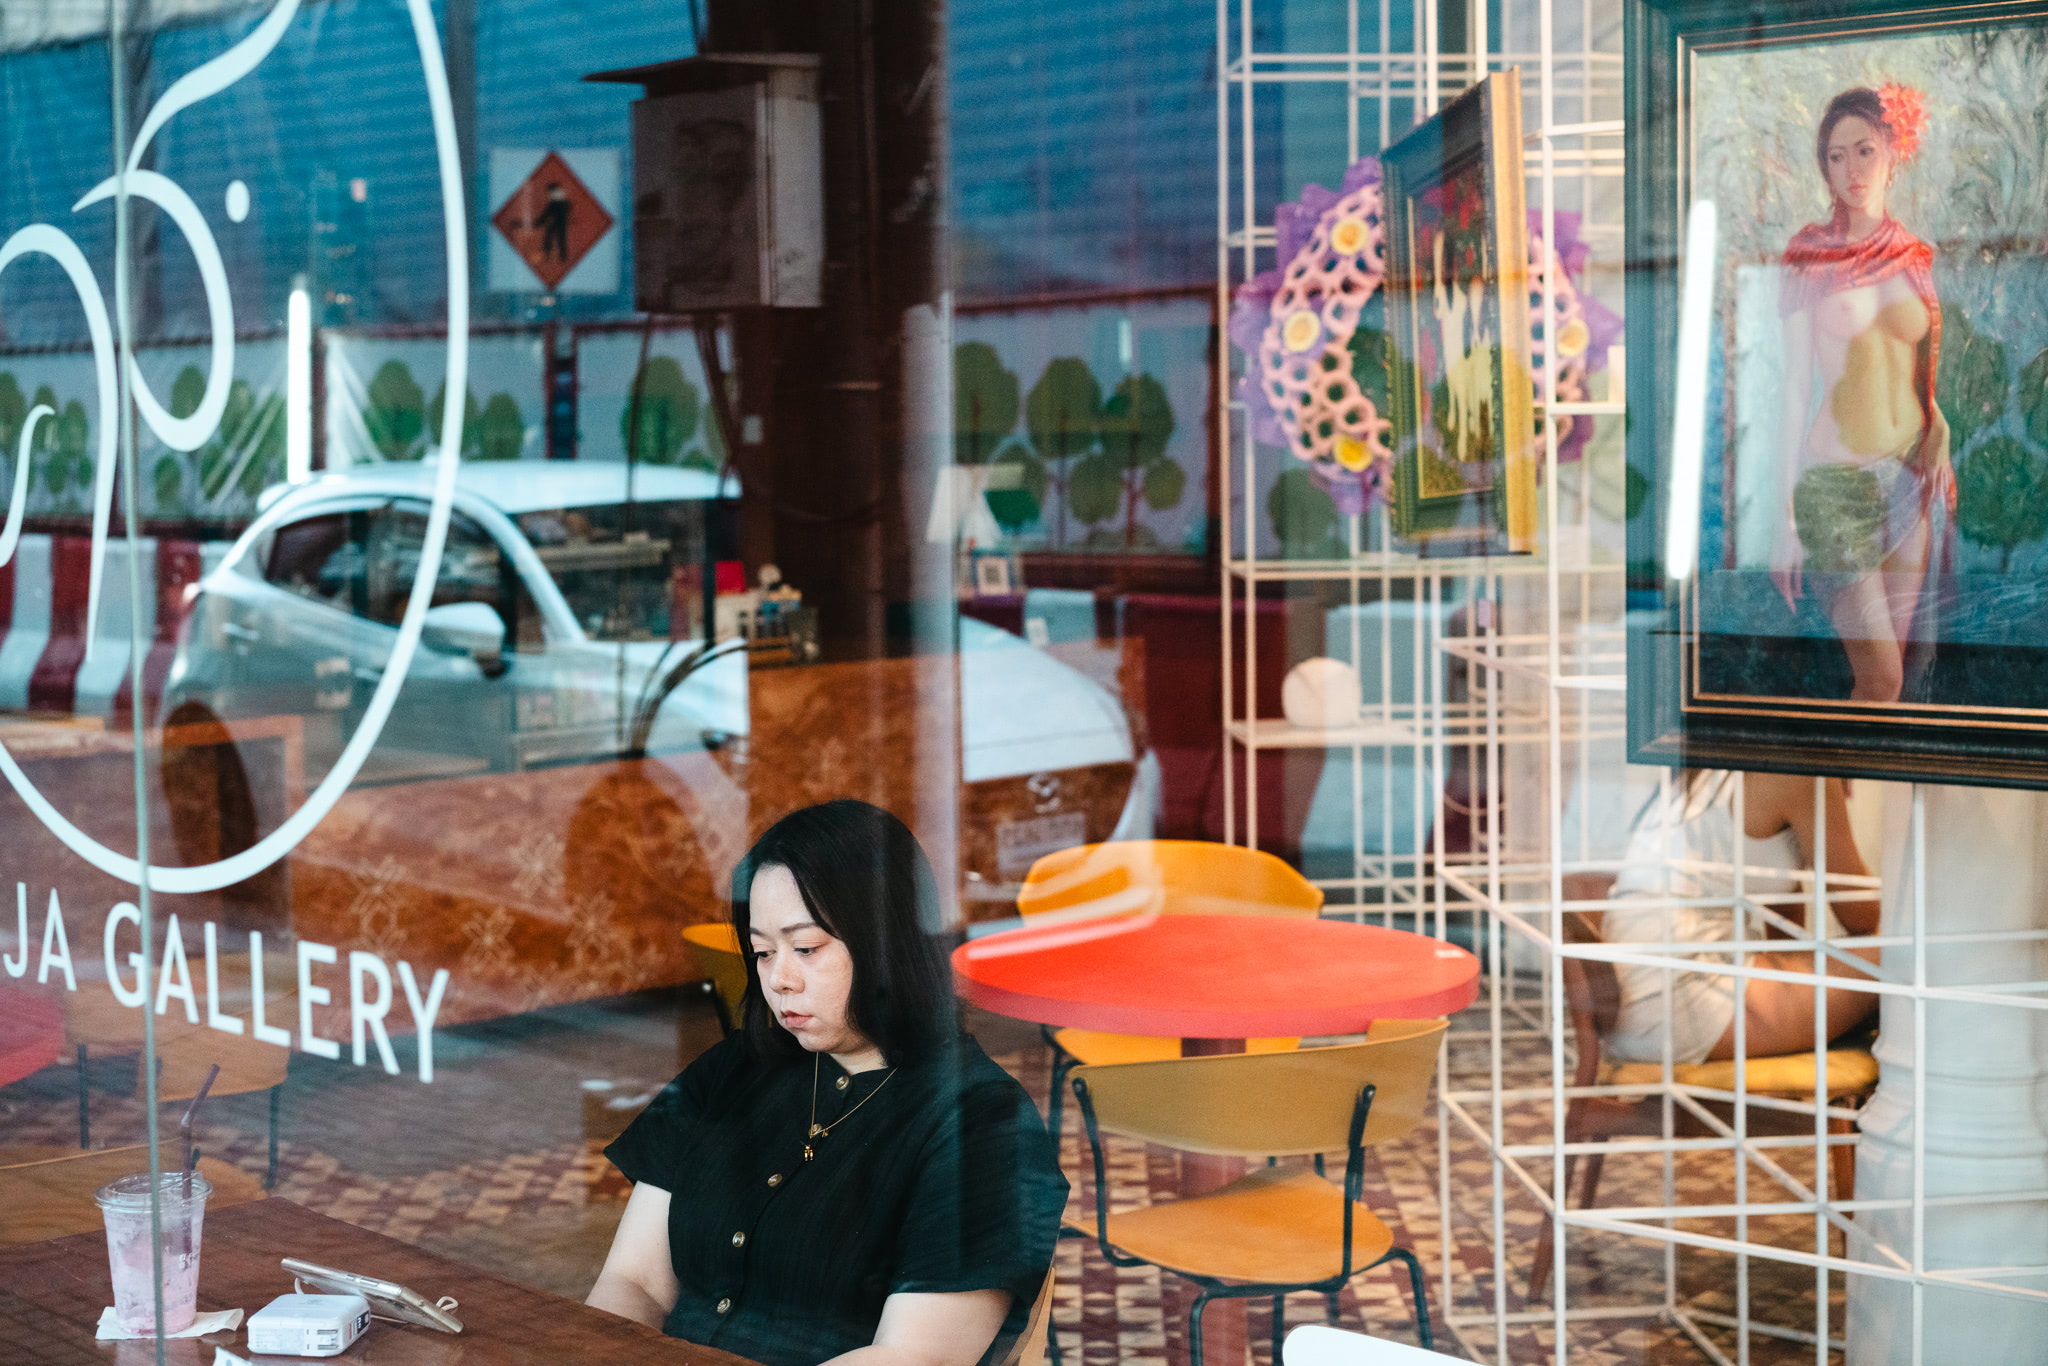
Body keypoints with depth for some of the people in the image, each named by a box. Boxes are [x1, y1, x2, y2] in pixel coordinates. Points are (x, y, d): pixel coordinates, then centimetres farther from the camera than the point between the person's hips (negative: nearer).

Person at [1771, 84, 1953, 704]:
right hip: (1834, 480, -4)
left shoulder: (1918, 260, 7)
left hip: (1909, 478, 4)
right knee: (1882, 681, -11)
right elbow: (1795, 387, -5)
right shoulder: (1810, 259, -4)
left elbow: (1930, 378, 15)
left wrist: (1938, 447, 0)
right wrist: (1785, 518, -6)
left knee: (1892, 669, 5)